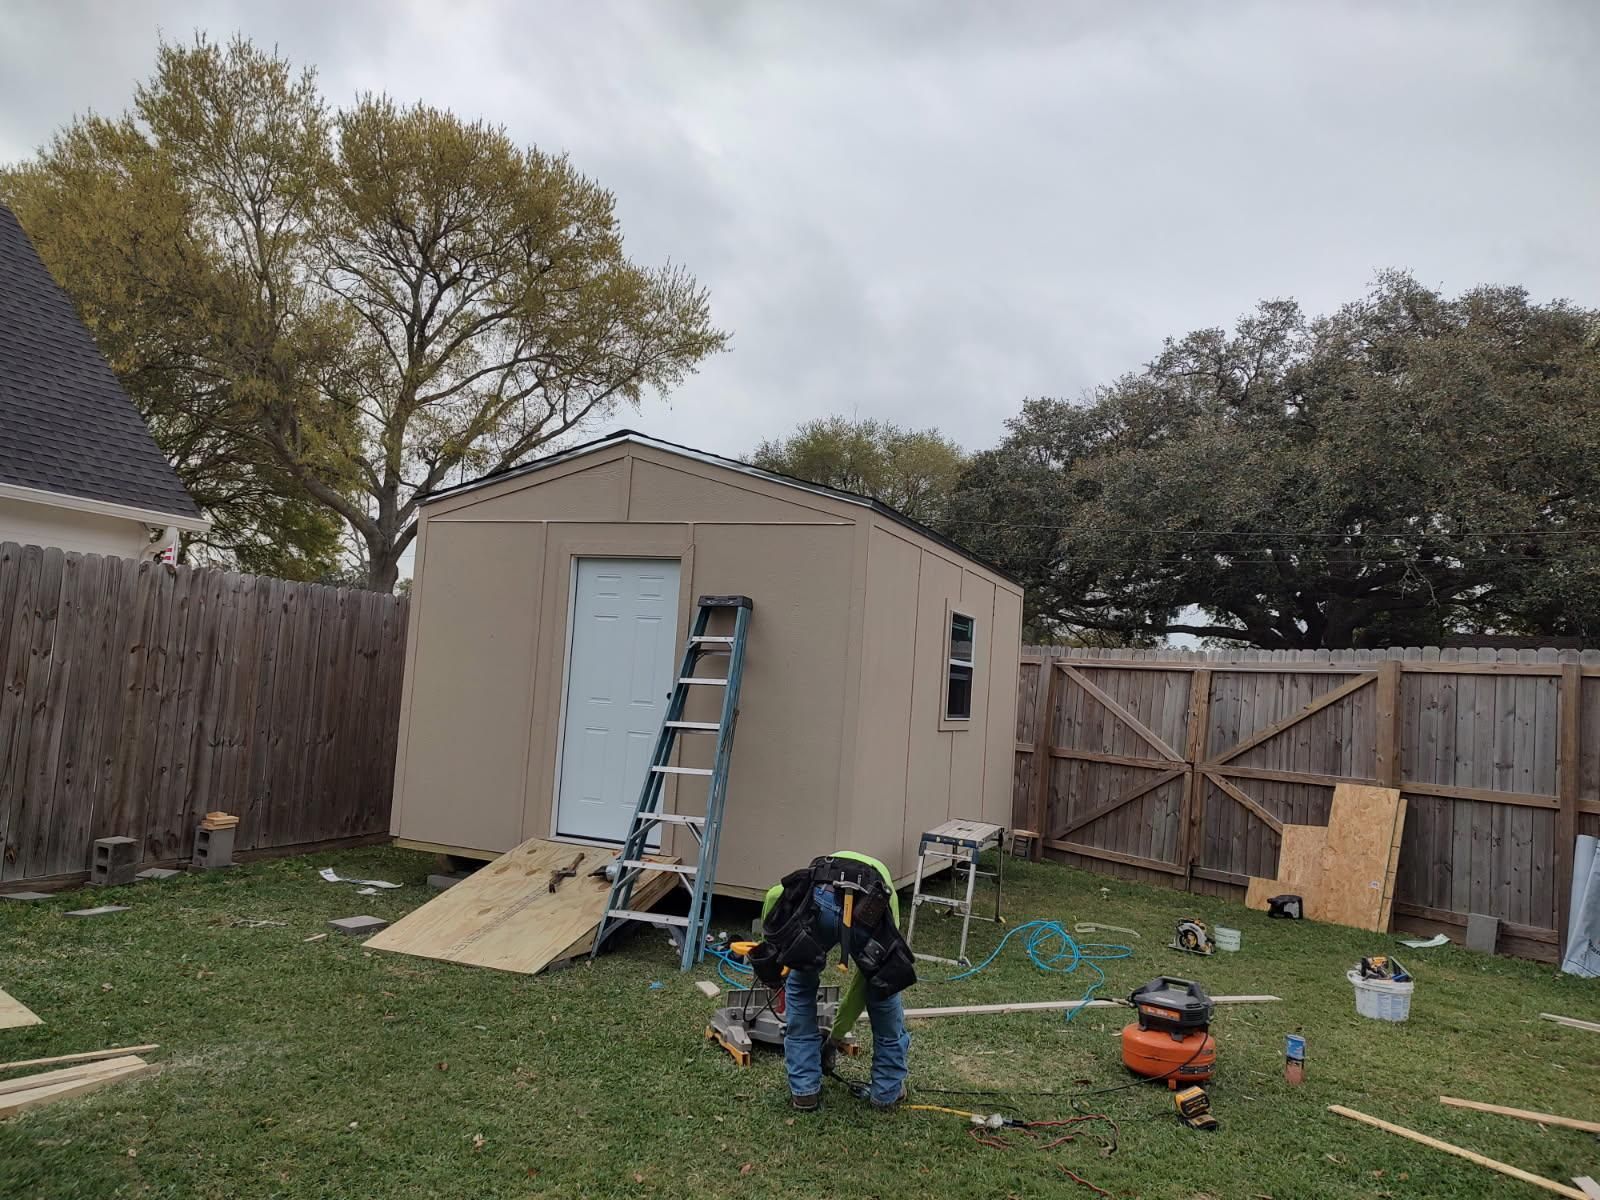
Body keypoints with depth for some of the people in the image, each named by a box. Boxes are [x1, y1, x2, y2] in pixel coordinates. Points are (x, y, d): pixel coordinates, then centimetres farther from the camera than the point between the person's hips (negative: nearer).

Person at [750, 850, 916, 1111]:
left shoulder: (815, 876, 46)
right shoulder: (886, 898, 43)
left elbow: (775, 896, 22)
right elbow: (862, 981, 46)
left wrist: (771, 954, 32)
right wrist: (836, 1036, 57)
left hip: (820, 902, 0)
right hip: (869, 913, 0)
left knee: (800, 986, 28)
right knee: (883, 985, 30)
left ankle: (804, 1089, 32)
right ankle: (888, 1089, 39)